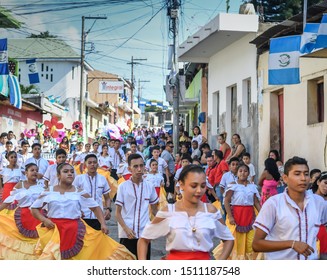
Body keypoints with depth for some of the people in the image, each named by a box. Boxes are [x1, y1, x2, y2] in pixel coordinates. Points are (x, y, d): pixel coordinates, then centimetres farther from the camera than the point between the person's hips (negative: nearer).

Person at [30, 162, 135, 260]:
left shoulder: (80, 193, 4)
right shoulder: (48, 193, 4)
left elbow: (95, 207, 8)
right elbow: (34, 209, 10)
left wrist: (103, 224, -5)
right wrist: (44, 220, -8)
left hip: (75, 231, 0)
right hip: (53, 230, 0)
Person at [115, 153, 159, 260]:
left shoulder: (149, 187, 4)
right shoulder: (123, 187, -4)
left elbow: (154, 210, 16)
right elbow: (118, 213, -2)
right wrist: (126, 229, -16)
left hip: (145, 234, 3)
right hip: (127, 234, -2)